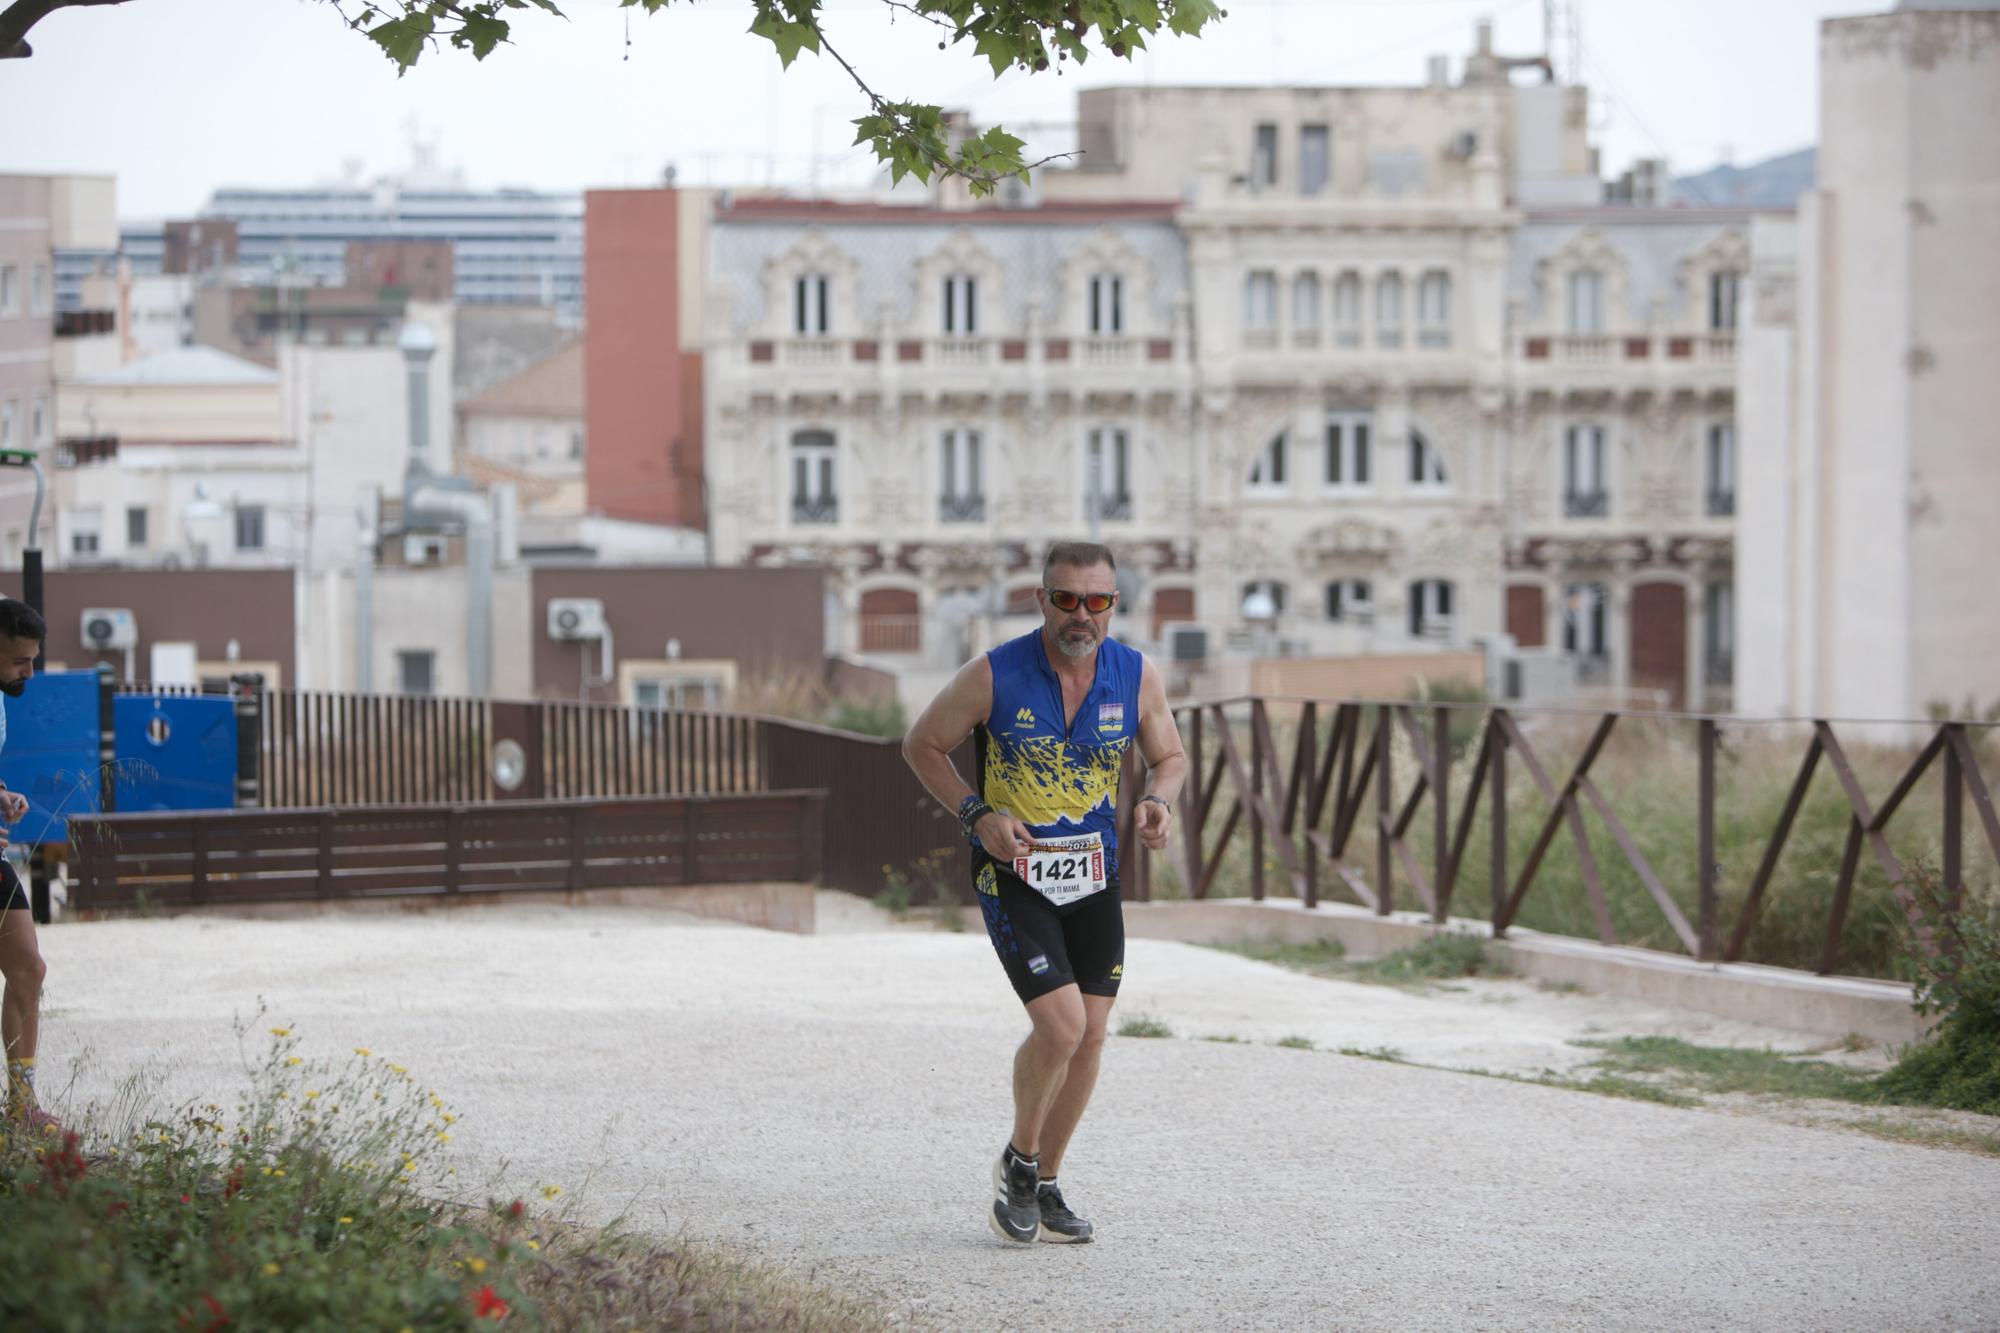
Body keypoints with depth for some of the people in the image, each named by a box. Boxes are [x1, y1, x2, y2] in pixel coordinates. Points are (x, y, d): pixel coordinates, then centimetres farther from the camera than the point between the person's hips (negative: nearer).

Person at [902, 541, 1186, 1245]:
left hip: (1093, 877, 4)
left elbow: (1169, 755, 11)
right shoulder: (992, 676, -15)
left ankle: (1044, 1185, 22)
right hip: (1012, 873, -4)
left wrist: (1158, 802, -12)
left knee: (1089, 1036, 5)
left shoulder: (1137, 677, -6)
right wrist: (977, 814, -15)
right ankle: (1018, 1162, 8)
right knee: (1060, 1023, -17)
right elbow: (921, 745, -2)